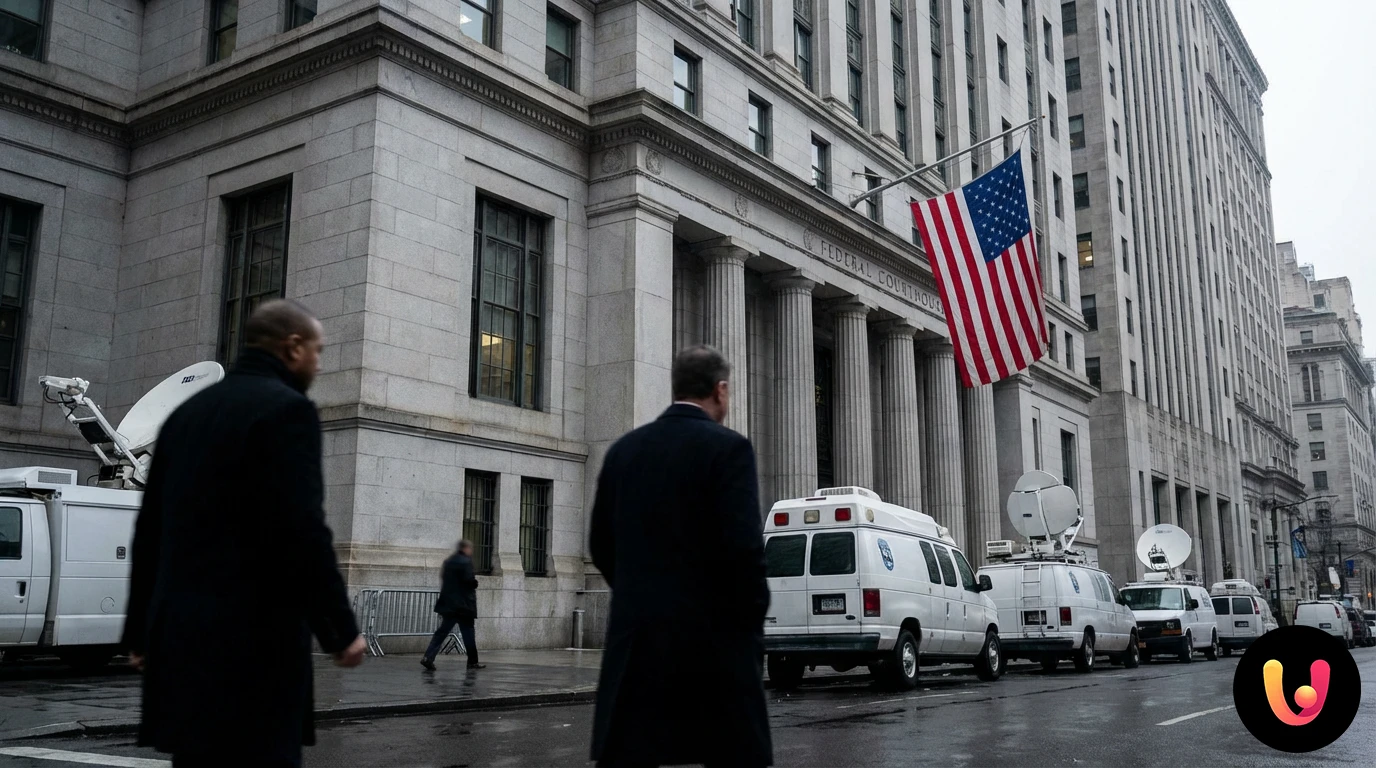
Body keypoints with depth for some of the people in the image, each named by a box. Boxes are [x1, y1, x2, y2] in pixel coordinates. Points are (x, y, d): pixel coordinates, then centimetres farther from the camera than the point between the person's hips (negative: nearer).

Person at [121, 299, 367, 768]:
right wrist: (341, 629, -11)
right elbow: (300, 531, -18)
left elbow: (151, 530, 17)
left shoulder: (189, 411, 15)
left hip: (180, 634, 8)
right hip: (252, 638, -8)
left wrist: (142, 629, 23)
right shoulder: (286, 408, -9)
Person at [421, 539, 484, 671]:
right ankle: (473, 662, 12)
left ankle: (428, 657, -9)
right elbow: (470, 581, -19)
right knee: (468, 633, 5)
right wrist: (476, 582, 4)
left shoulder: (448, 561, 11)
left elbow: (442, 577, 16)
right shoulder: (466, 562, -12)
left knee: (443, 631, 5)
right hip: (463, 604, -6)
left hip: (448, 604, 7)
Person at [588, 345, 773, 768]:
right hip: (714, 632, -5)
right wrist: (752, 617, -3)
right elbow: (743, 546, -16)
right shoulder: (727, 448, -8)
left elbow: (602, 545, 12)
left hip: (636, 631, 5)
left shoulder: (623, 449, 9)